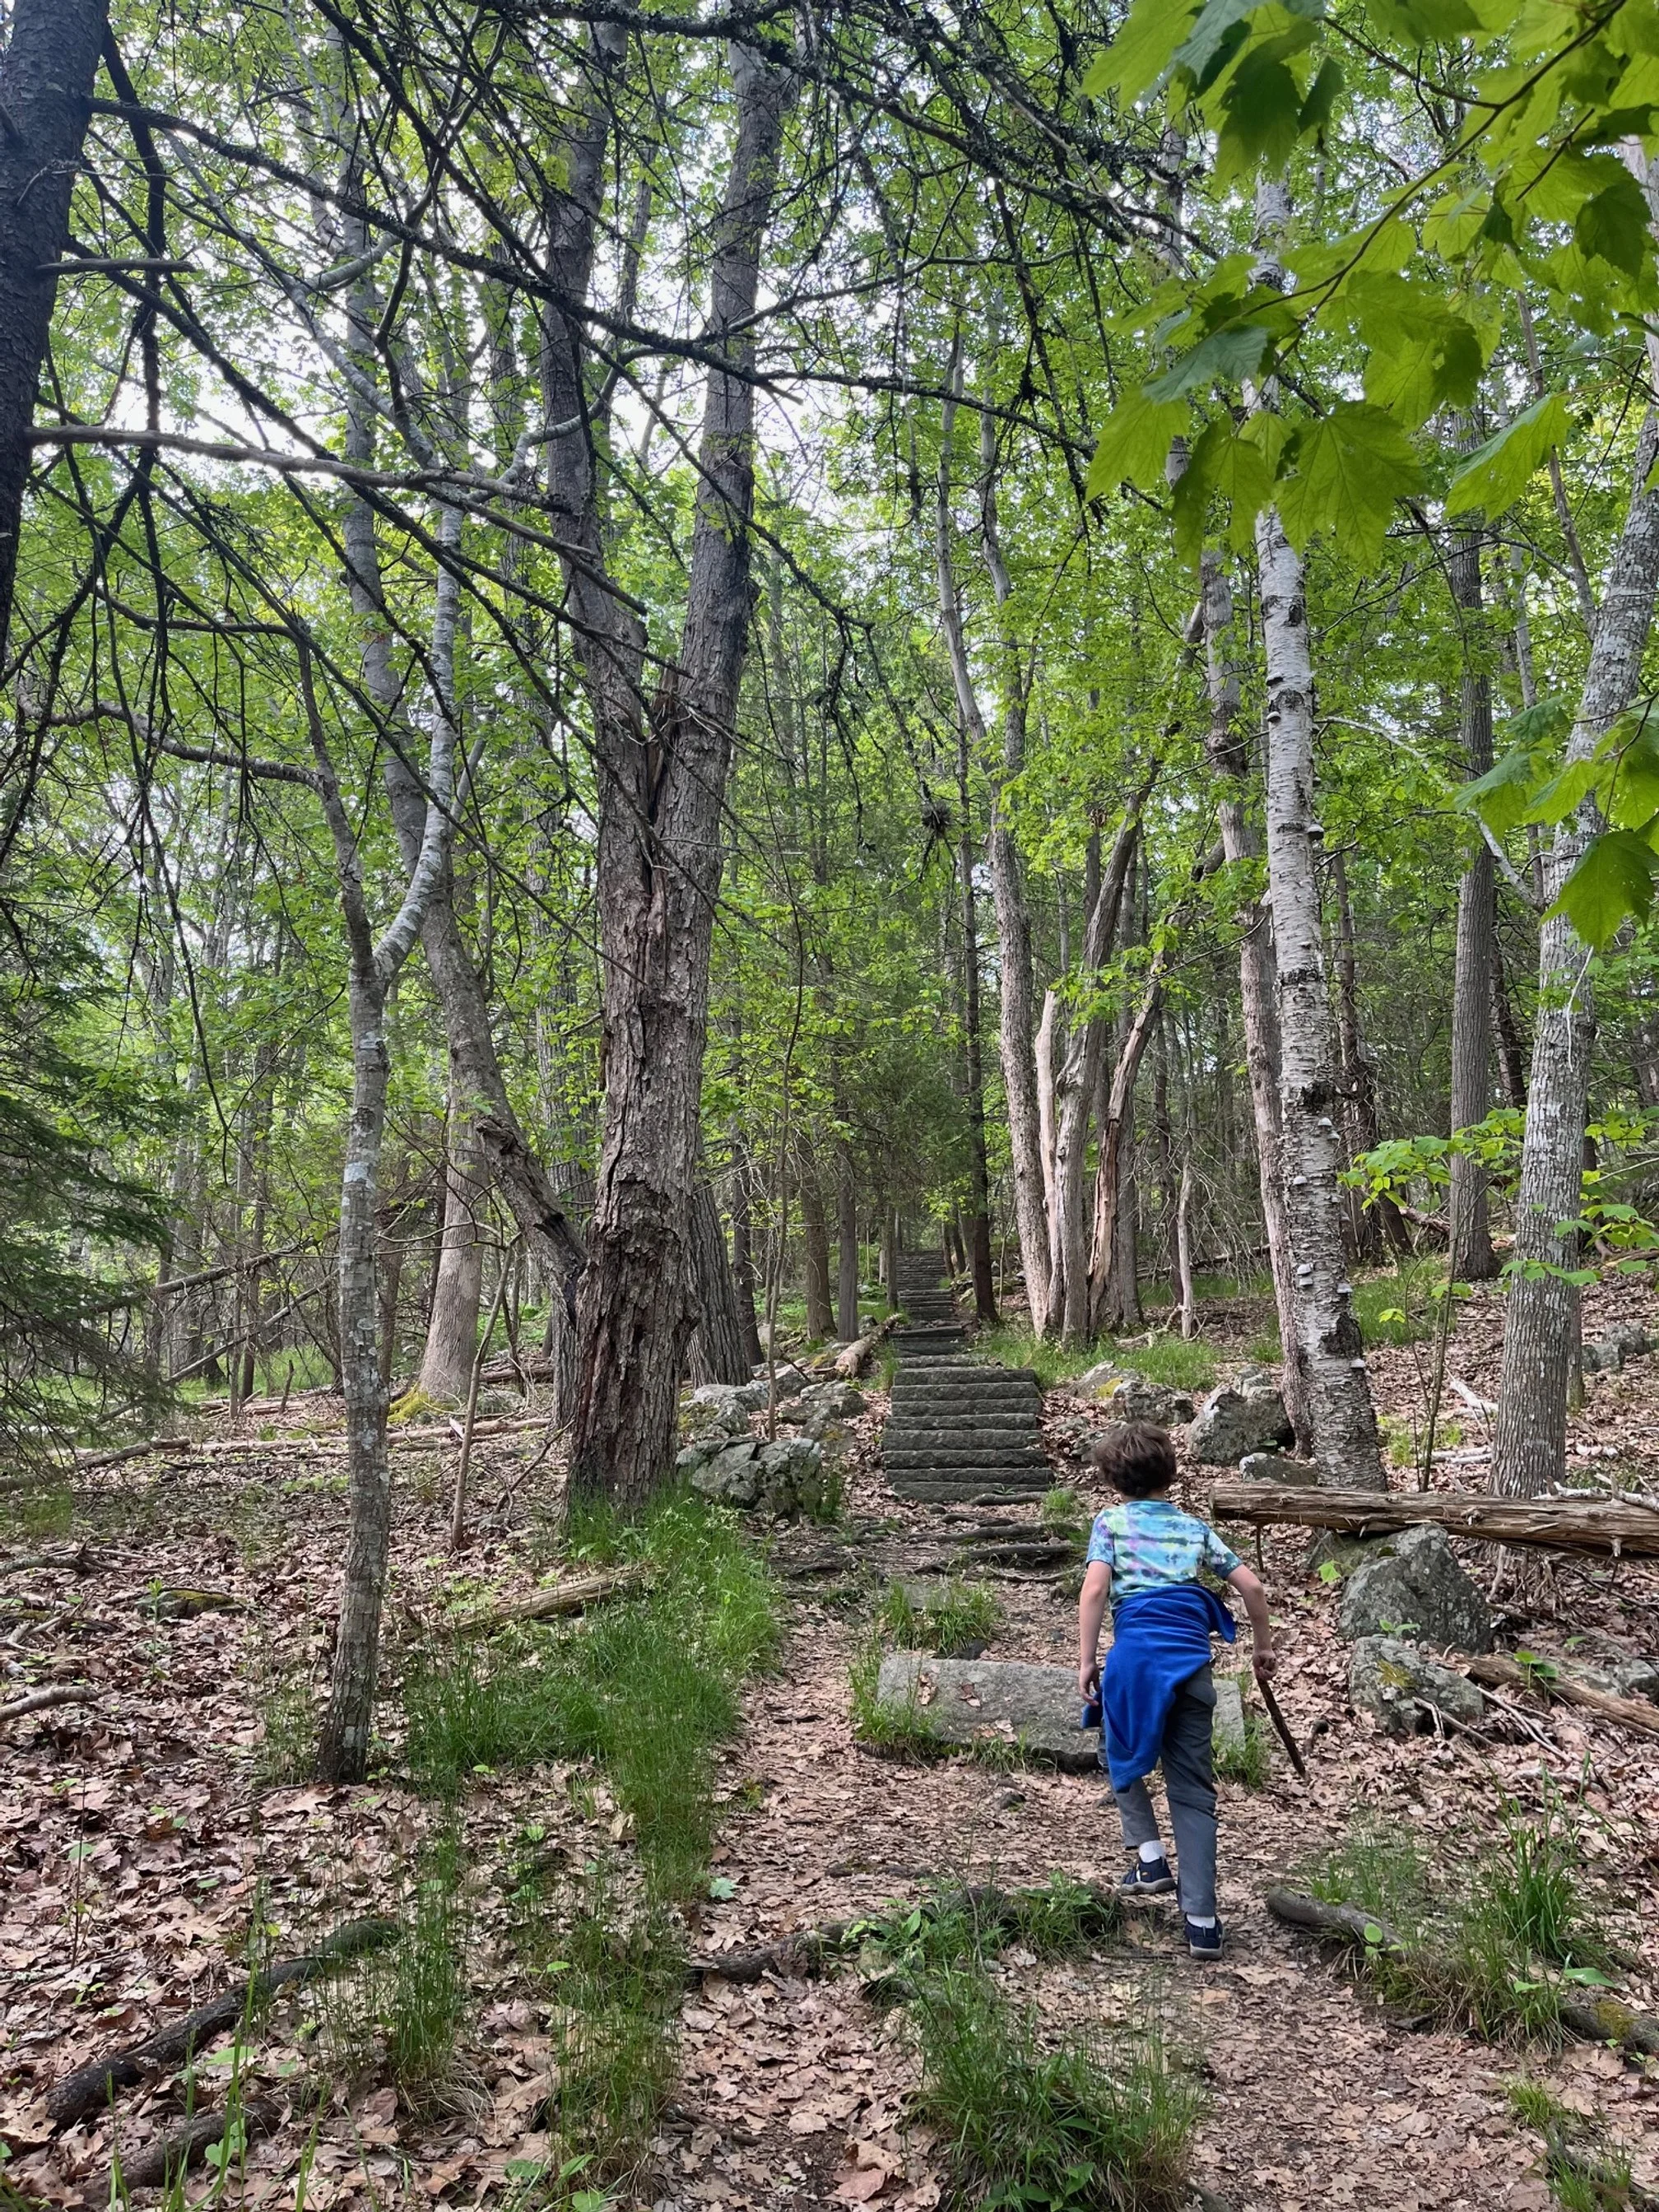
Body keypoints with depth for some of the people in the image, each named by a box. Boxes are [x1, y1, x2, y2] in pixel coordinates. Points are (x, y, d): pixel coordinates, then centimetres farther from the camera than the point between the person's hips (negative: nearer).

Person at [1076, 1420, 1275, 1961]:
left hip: (1136, 1654, -3)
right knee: (1193, 1791, 9)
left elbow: (1095, 1589, -8)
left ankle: (1149, 1855, 13)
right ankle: (1201, 1921, 6)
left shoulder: (1112, 1520, 7)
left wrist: (1086, 1661, -6)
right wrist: (1263, 1647, 26)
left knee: (1118, 1752, 25)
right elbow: (1251, 1586, 13)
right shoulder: (1195, 1526, 17)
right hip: (1192, 1662, 3)